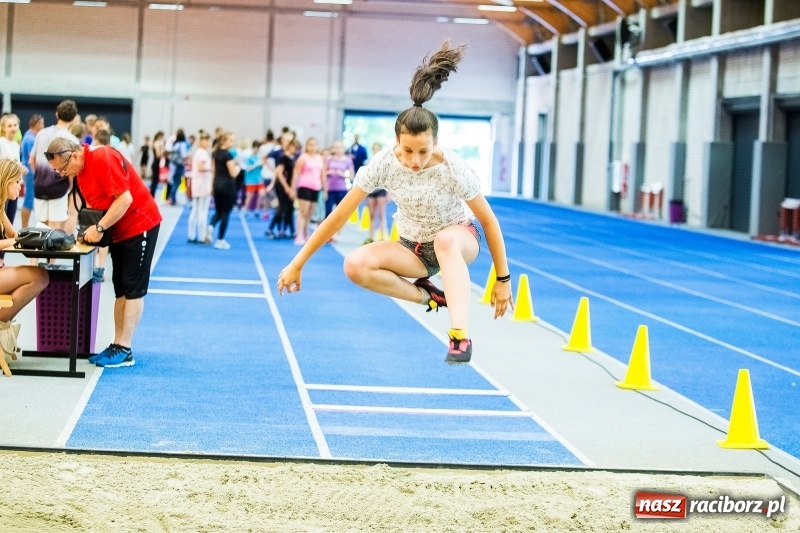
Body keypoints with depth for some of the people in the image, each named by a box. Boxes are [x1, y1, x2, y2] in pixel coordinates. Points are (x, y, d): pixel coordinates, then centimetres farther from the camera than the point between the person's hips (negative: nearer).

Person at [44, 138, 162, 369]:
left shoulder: (103, 158, -24)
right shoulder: (78, 171, 4)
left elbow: (125, 199, -27)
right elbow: (94, 204, 10)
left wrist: (99, 228, -24)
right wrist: (88, 227, -8)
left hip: (140, 225, -9)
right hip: (119, 231, 9)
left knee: (133, 289, -6)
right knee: (120, 289, 9)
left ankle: (124, 350, -5)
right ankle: (117, 345, 12)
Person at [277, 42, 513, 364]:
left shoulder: (453, 169, -28)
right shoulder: (384, 163, -23)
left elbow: (489, 221, -16)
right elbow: (340, 215, -18)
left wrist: (503, 279, -14)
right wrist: (297, 264, -17)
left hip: (459, 238, -3)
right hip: (413, 247, 3)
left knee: (445, 240, -42)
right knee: (355, 265, -27)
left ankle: (460, 335, -48)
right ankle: (429, 296, -10)